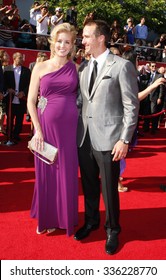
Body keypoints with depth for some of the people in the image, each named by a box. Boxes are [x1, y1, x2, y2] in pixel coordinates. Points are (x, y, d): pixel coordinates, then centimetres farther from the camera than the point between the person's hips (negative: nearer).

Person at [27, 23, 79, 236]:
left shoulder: (76, 68, 6)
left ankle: (62, 217, 30)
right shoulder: (40, 67, 3)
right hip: (46, 126, 0)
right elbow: (31, 101, 1)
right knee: (46, 172, 10)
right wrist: (38, 129, -7)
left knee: (66, 173, 9)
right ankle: (46, 217, 31)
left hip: (70, 127, 1)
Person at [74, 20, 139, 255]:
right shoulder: (84, 66, 11)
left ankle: (112, 230, 29)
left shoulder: (122, 66, -6)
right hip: (84, 137, 5)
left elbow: (131, 106, -8)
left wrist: (125, 140, -12)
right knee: (89, 186, 17)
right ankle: (91, 221, 39)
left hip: (108, 138, -5)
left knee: (109, 189, 7)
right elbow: (81, 100, 14)